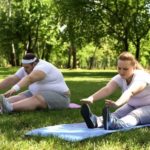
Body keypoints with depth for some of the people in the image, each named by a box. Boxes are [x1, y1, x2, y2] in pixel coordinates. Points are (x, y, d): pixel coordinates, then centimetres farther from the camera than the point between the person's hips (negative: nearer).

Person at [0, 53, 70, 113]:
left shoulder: (42, 67, -24)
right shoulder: (27, 69, 2)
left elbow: (29, 79, -41)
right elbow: (11, 80, -2)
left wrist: (14, 89, -52)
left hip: (58, 98, -9)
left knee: (35, 100, -32)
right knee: (21, 97, -10)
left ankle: (9, 107, -53)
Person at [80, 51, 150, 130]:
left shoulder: (141, 77, -28)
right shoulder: (120, 78, -11)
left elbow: (130, 92, -49)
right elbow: (107, 89, -31)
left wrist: (117, 103, -68)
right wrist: (91, 98, -50)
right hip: (132, 106, 5)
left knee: (134, 115, -36)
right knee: (117, 114, -26)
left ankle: (113, 124, -68)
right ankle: (96, 121, -56)